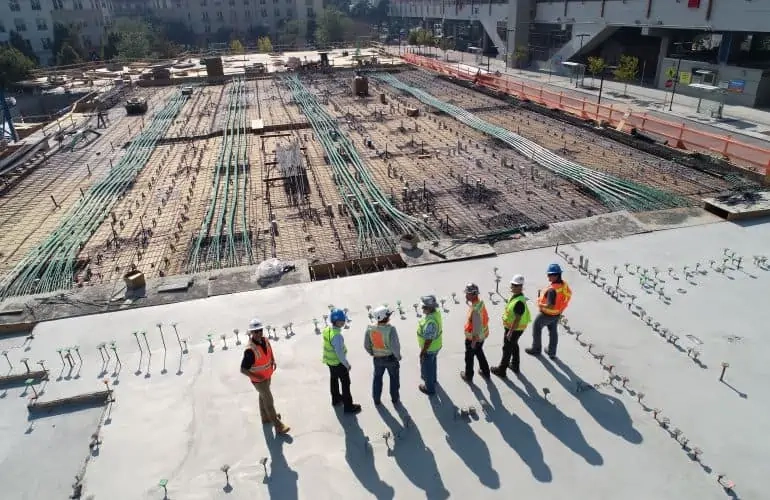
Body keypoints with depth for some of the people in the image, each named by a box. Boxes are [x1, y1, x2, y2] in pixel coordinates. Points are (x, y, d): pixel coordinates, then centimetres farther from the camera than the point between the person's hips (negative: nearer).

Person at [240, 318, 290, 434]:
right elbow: (243, 369, -28)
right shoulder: (250, 350, -34)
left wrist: (273, 361, -2)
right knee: (269, 401, 4)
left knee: (263, 397, 27)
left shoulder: (265, 341, -11)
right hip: (259, 380, -7)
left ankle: (266, 417, 48)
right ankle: (278, 426, 16)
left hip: (268, 376, 7)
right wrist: (256, 377, -29)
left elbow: (270, 353, 13)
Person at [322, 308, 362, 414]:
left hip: (329, 361, 9)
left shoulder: (327, 330, -7)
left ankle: (336, 399, 46)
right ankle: (348, 406, 16)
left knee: (333, 380, 26)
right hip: (338, 363, -9)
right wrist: (347, 365, -16)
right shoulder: (337, 335, -34)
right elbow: (340, 353, -28)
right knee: (345, 383, 6)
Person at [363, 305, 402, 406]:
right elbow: (395, 346, -28)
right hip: (391, 358, -3)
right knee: (394, 378, 22)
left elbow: (366, 345, -6)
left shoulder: (370, 328, -16)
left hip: (377, 359, 3)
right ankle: (395, 400, 39)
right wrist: (398, 356, -8)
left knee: (377, 378, 25)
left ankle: (377, 400, 40)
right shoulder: (390, 329, -30)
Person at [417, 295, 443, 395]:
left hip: (429, 348, -8)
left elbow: (428, 340, -31)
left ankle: (430, 388, 36)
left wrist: (422, 352, -19)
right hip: (436, 345, 8)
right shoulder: (436, 312, -12)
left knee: (426, 368, 16)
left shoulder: (430, 322, -40)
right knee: (432, 363, 32)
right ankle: (433, 378, 57)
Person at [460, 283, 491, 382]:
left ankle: (468, 376, 36)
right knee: (479, 353, 28)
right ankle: (485, 372, 45)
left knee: (469, 357, 15)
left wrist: (473, 342, -18)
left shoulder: (475, 310, -35)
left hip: (473, 338, -8)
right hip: (482, 335, 8)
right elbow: (485, 318, 7)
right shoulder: (480, 302, -8)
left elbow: (476, 328, -29)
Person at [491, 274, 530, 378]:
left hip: (514, 329, -10)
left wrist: (510, 332, -24)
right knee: (514, 346, 24)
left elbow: (517, 319, -29)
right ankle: (515, 366, 42)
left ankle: (501, 370, 19)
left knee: (507, 349, 5)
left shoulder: (519, 301, -32)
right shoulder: (515, 295, -1)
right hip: (512, 327, 10)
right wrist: (509, 329, 21)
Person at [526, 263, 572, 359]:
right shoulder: (564, 284, -11)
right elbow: (569, 295, 8)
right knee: (553, 331, 23)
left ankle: (536, 349, 34)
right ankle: (552, 353, 37)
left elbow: (550, 306, -38)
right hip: (557, 314, 7)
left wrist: (541, 305, -20)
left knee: (536, 328, 18)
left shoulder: (552, 290, -37)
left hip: (547, 314, -7)